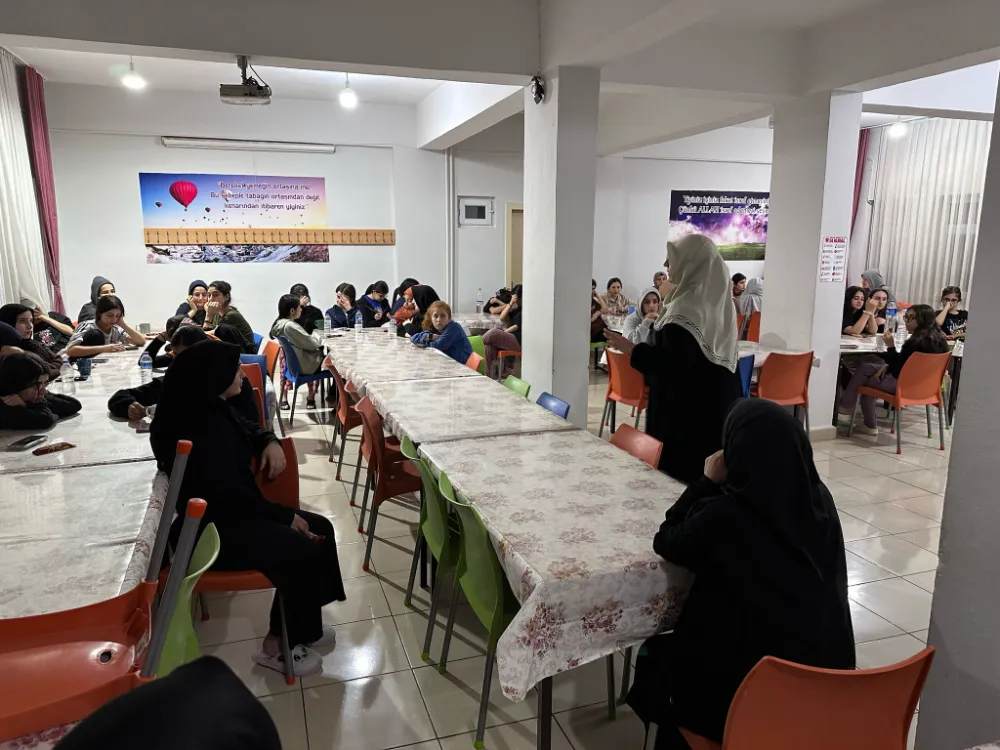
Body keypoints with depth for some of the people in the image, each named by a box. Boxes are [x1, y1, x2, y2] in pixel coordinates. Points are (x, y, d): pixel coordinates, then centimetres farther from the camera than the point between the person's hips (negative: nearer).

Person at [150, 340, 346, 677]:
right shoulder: (199, 425, -24)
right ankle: (279, 644, -3)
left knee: (320, 528, 2)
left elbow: (247, 428, 25)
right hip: (210, 529, -10)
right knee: (303, 551, -23)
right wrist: (285, 516, -16)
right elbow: (228, 493, -25)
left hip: (230, 511, 10)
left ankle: (300, 628, 11)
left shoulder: (212, 408, 5)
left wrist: (271, 442, 2)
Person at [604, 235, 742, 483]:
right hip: (715, 403, 9)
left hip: (686, 408, -9)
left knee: (678, 471, 1)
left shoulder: (686, 308, -21)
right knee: (706, 471, 16)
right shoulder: (718, 301, 6)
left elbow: (674, 363, -27)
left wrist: (632, 349, -17)